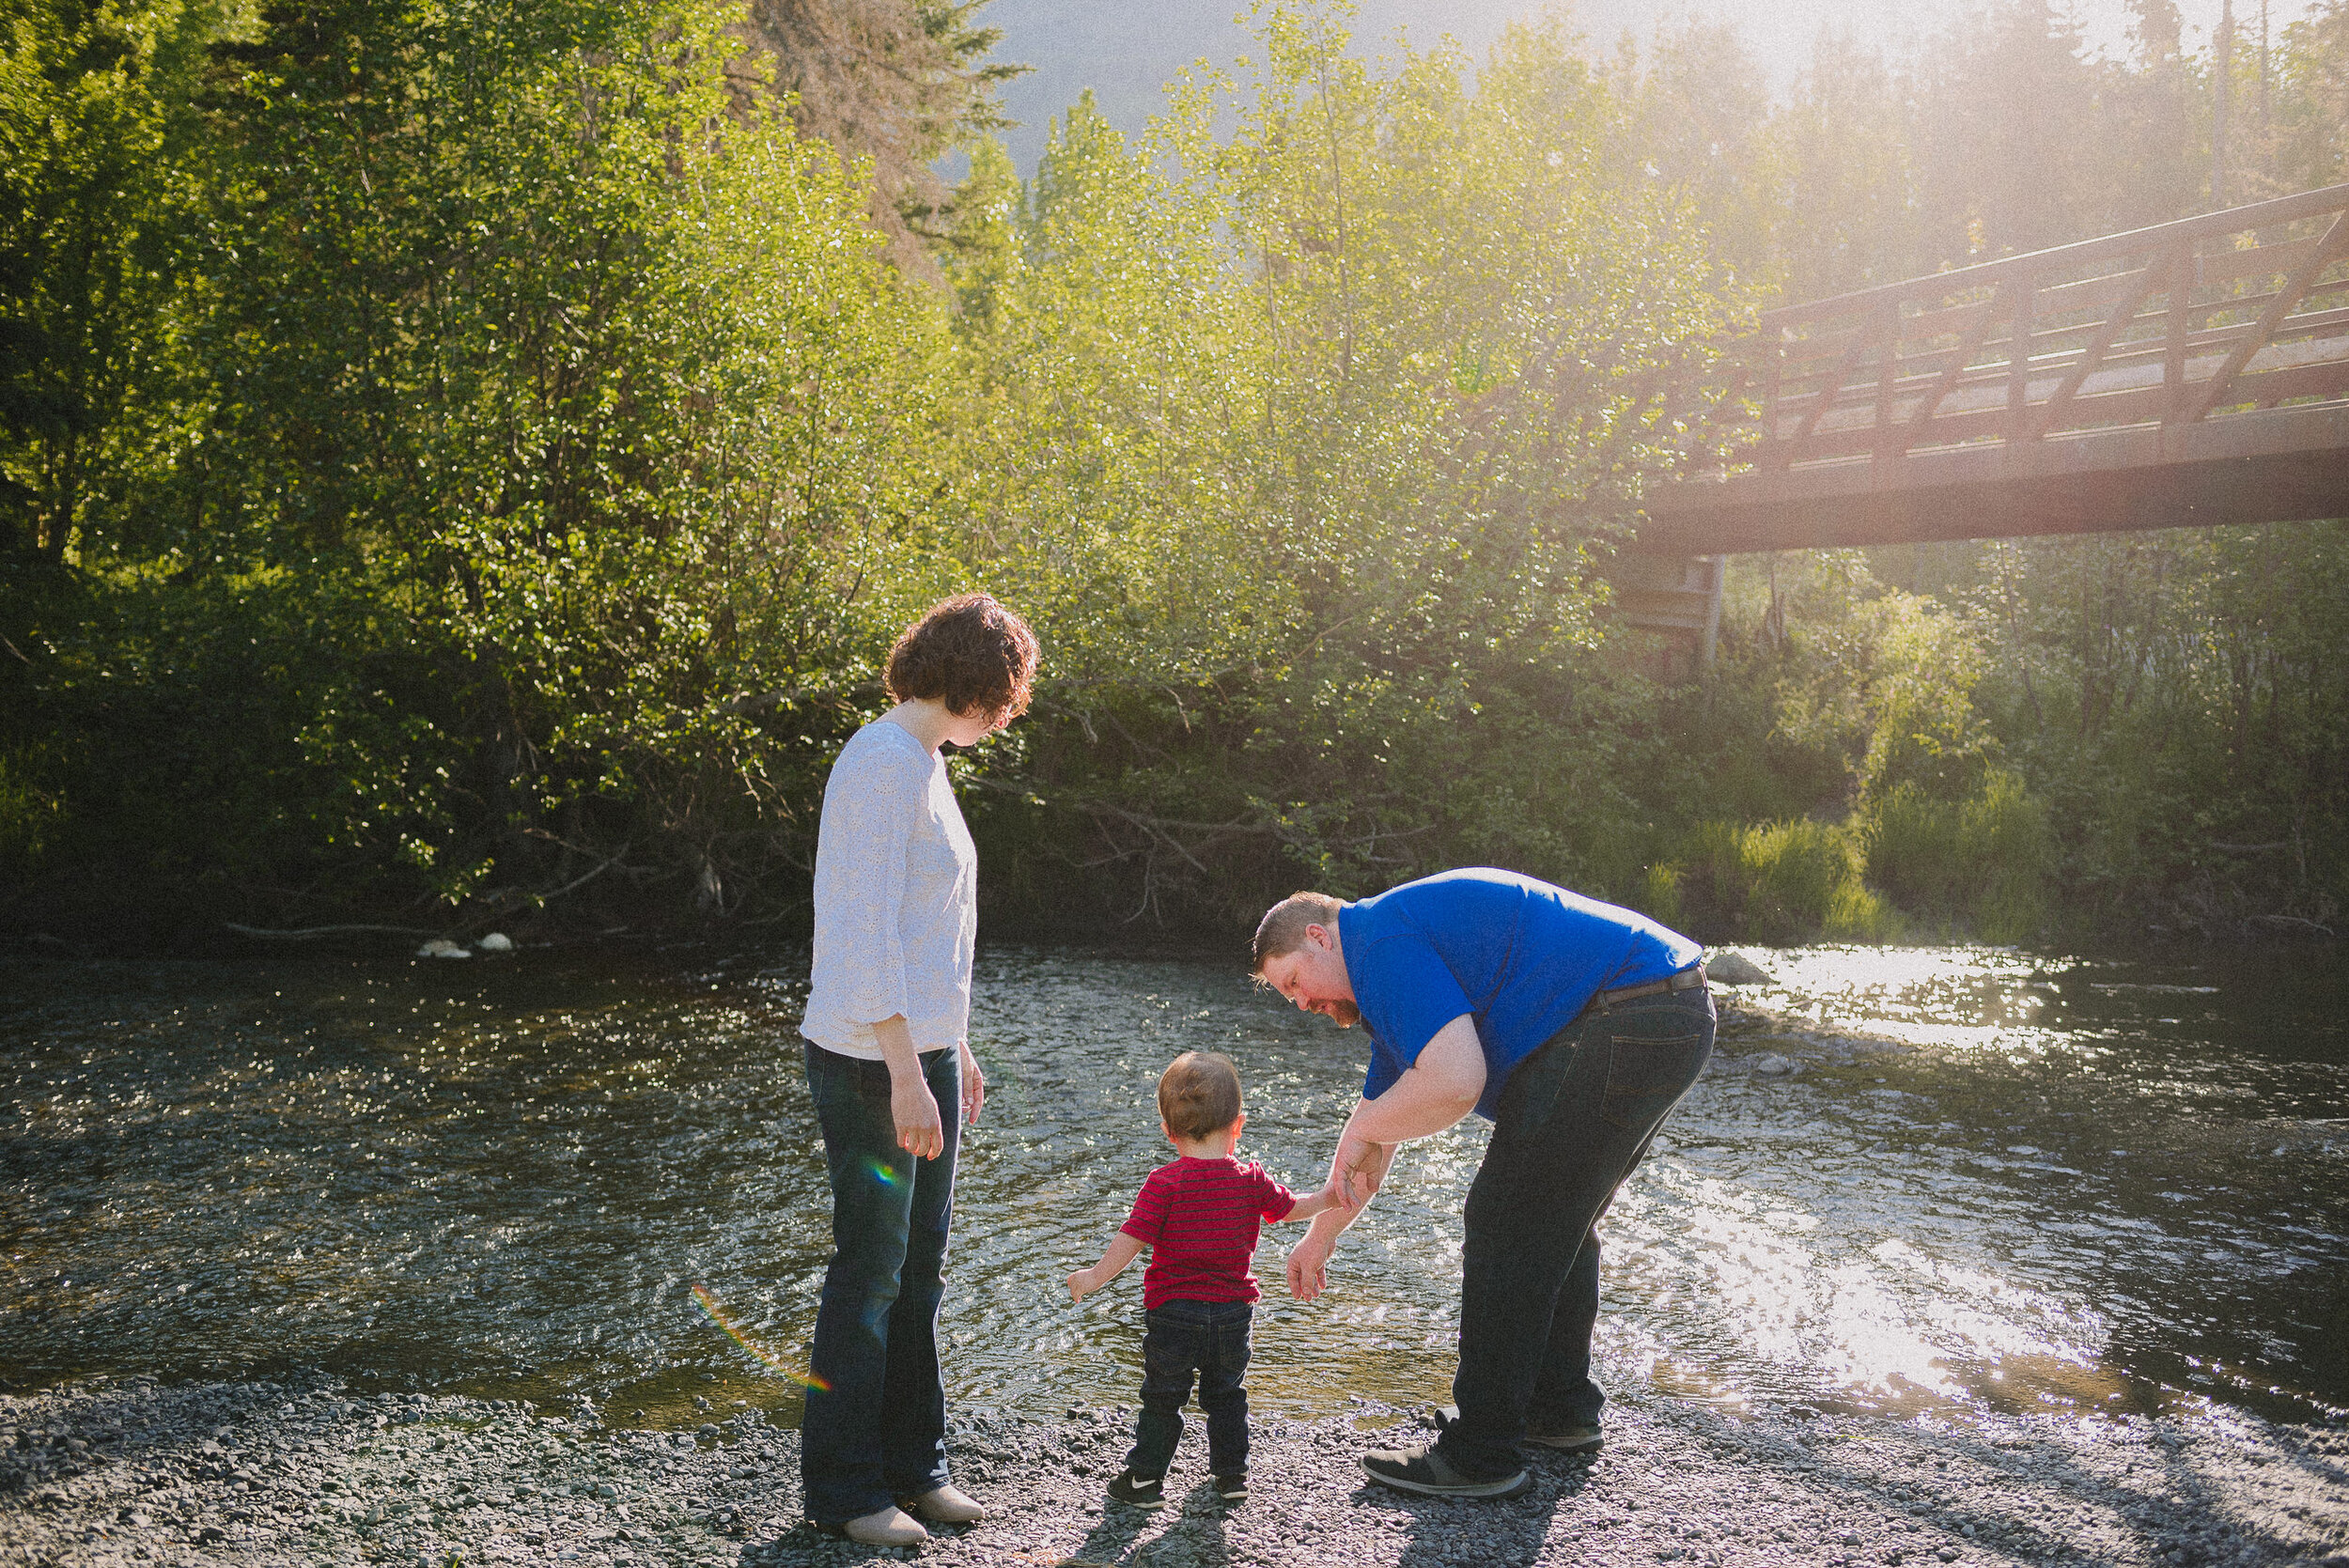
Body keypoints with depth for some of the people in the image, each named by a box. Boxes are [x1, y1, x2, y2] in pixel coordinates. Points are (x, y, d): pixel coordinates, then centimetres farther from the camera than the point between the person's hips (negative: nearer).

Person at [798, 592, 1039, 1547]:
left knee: (920, 1265, 14)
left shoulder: (922, 763, 13)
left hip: (922, 1048, 9)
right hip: (872, 1062, -9)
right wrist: (905, 1075, -23)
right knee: (871, 1271, 1)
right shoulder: (882, 765, -17)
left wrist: (953, 1048, 21)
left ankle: (912, 1464, 24)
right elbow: (863, 934, -22)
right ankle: (842, 1484, 14)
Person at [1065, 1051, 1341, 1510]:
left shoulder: (1166, 1183, -15)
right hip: (1233, 1312, 3)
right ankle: (1231, 1473, 27)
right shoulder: (1251, 1180, -4)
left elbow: (1132, 1237, -16)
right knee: (1226, 1394, 22)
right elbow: (1291, 1208, 11)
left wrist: (1096, 1276, -5)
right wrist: (1330, 1197, 27)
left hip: (1174, 1313, -3)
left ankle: (1145, 1476, 15)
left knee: (1162, 1396, 10)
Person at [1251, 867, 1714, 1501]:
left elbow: (1456, 1081, -22)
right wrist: (1320, 1235, 39)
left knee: (1505, 1229, -3)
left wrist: (1362, 1131, -4)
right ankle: (1560, 1406, 39)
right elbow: (1376, 1129, 33)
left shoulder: (1381, 939, -9)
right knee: (1558, 1221, 24)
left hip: (1621, 1024, -11)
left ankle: (1479, 1455, 4)